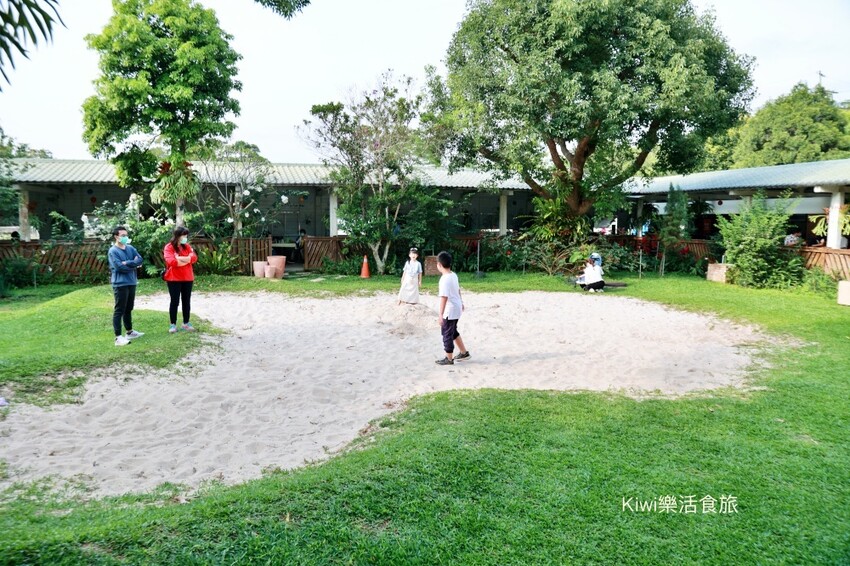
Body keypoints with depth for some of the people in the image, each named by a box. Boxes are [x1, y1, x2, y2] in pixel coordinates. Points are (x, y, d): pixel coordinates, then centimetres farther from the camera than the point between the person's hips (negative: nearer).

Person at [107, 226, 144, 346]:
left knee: (128, 309, 18)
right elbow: (119, 267, -19)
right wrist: (134, 265, -7)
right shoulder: (113, 251, -9)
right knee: (119, 311, -5)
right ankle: (118, 337, -4)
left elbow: (140, 260, -2)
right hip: (120, 284, -7)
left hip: (132, 283, 7)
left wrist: (127, 263, -16)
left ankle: (130, 332, 30)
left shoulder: (130, 248, 11)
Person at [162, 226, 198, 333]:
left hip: (187, 278, 5)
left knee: (187, 301, 8)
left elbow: (194, 258, -5)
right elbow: (171, 261, -20)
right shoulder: (169, 247, -6)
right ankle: (173, 324, 9)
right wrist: (187, 260, -9)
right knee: (175, 301, 1)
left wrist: (179, 258, -16)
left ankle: (186, 323, 17)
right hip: (174, 279, -5)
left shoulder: (187, 246, 10)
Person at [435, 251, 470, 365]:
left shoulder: (444, 279, -24)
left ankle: (449, 359, 18)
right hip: (457, 308, 9)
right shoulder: (454, 275, 4)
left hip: (450, 311, -9)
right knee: (453, 331, 23)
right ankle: (464, 352, 30)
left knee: (447, 334, 6)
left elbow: (444, 297, -28)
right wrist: (461, 303, 32)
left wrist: (441, 314, -27)